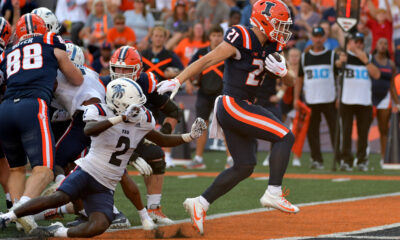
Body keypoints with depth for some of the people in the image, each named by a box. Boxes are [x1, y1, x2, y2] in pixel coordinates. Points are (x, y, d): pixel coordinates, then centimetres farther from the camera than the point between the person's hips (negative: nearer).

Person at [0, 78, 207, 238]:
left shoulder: (141, 120, 7)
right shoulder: (100, 113, -10)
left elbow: (163, 140, 21)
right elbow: (89, 130, -34)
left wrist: (190, 136, 9)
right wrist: (121, 118, -40)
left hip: (105, 189, 5)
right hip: (87, 173, -5)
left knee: (99, 227, -22)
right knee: (59, 198, -33)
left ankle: (55, 232, -3)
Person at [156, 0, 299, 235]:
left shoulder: (268, 47, 11)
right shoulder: (242, 40, -14)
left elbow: (291, 80, 15)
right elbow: (206, 61, -14)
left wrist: (282, 71, -8)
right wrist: (177, 81, -18)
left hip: (242, 109, 10)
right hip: (234, 106, -10)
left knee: (245, 166, 12)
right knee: (285, 137, -14)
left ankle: (200, 204, 16)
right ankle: (273, 193, -15)